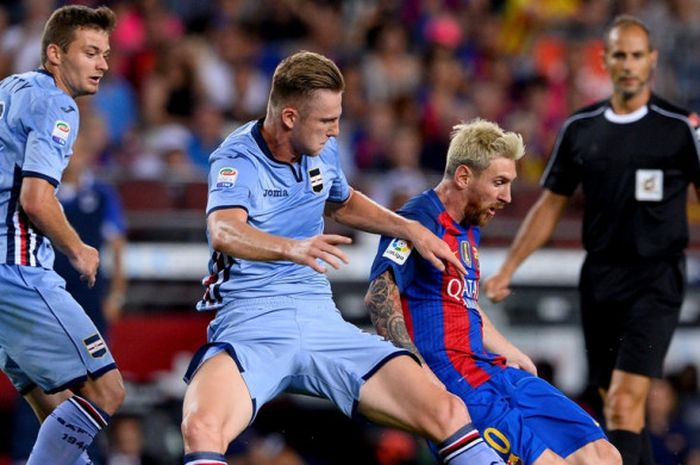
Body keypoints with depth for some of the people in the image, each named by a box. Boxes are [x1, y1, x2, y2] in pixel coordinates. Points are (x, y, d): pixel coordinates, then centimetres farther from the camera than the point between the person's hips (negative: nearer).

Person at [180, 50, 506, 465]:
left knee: (448, 414, -12)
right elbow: (224, 232, -31)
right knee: (202, 428, -38)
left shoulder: (323, 150, 10)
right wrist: (293, 248, -49)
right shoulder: (238, 159, -9)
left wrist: (411, 229, 22)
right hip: (251, 322, -5)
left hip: (321, 320, 5)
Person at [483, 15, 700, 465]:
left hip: (656, 279, -5)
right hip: (600, 276, 5)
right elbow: (550, 206, 15)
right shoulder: (580, 129, 8)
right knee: (616, 408, 10)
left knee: (625, 402, -16)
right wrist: (507, 270, 11)